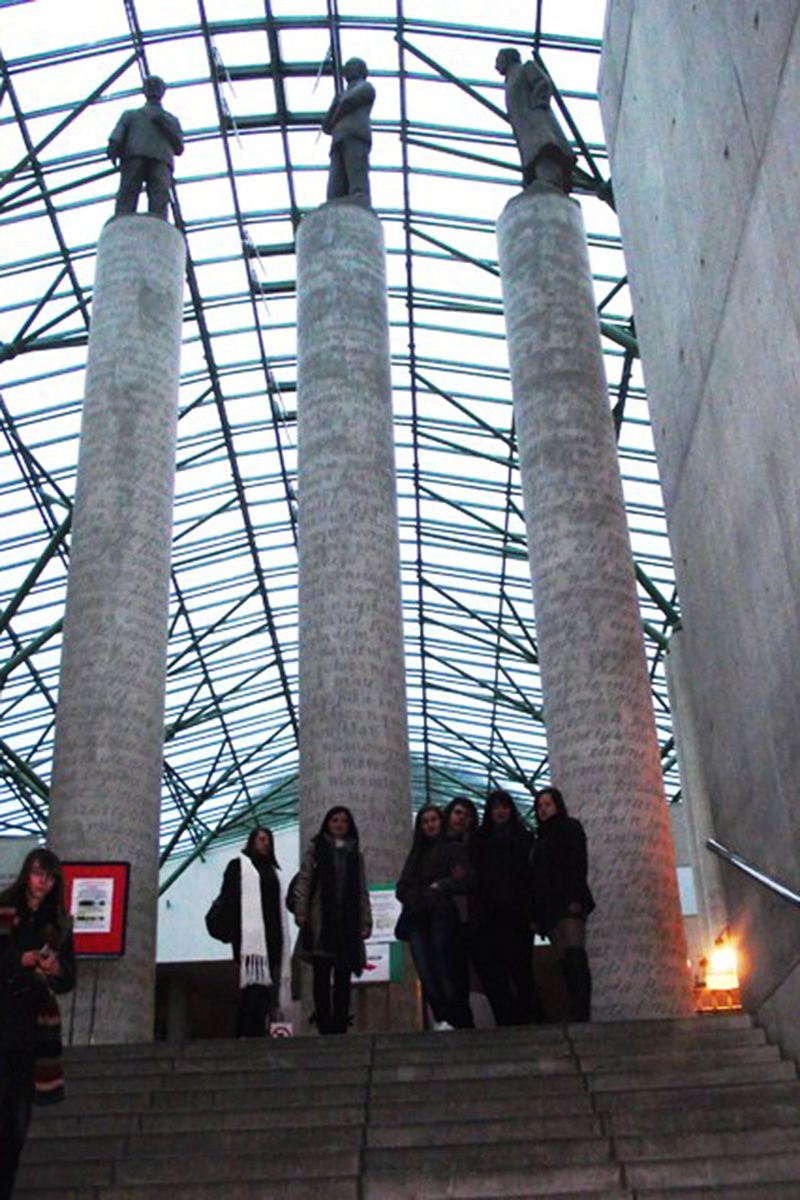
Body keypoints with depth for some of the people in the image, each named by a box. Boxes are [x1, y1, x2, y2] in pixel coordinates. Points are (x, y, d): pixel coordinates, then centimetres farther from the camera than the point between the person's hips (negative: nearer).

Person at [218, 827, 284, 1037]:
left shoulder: (272, 870, 25)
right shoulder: (238, 865, 9)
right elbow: (229, 899, -1)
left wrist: (279, 937, 11)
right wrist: (233, 931, -13)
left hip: (271, 933, 6)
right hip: (250, 931, -6)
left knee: (268, 982, 0)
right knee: (255, 981, -17)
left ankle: (260, 1031, 1)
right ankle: (247, 1033, -19)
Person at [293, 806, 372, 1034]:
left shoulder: (355, 854, 17)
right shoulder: (315, 849, 10)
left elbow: (362, 890, 14)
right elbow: (303, 881, 1)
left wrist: (366, 921, 5)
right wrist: (300, 911, -11)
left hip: (348, 923, 2)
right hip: (321, 921, -2)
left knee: (343, 978, 1)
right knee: (322, 977, -1)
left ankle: (340, 1027, 4)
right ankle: (324, 1026, 0)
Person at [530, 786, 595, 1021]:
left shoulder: (570, 827, 9)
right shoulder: (541, 837, 27)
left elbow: (578, 863, -5)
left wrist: (575, 898, -18)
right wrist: (536, 914, 11)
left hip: (568, 904, -6)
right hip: (549, 908, 6)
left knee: (574, 956, -18)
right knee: (566, 962, -2)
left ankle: (582, 1014, -27)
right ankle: (578, 1014, -7)